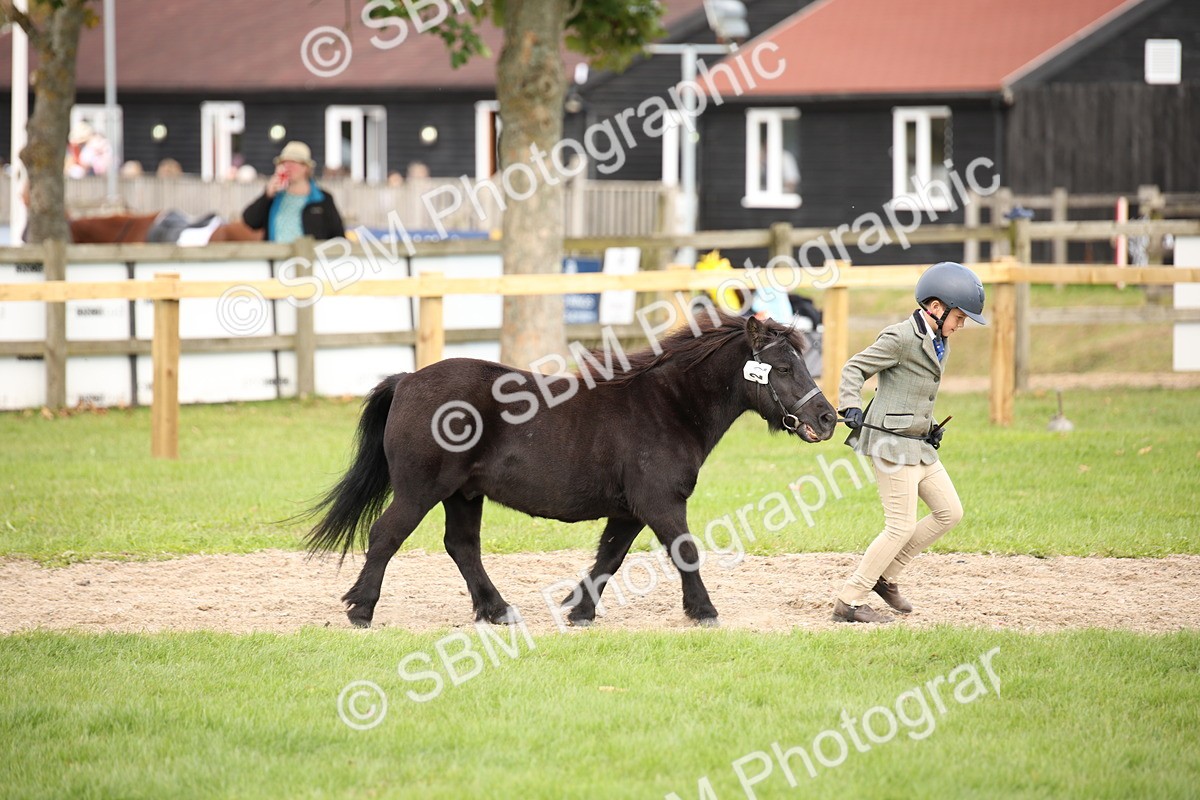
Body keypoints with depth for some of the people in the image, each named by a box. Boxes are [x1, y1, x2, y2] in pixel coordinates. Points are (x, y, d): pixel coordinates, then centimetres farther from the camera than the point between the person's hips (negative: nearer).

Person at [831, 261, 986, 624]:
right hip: (892, 442, -10)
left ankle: (885, 576, 18)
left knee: (949, 512, 10)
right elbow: (855, 368, -13)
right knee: (902, 526, -9)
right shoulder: (901, 338, -15)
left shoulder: (939, 344, 13)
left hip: (919, 444, 10)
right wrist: (851, 406, -26)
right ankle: (849, 602, -3)